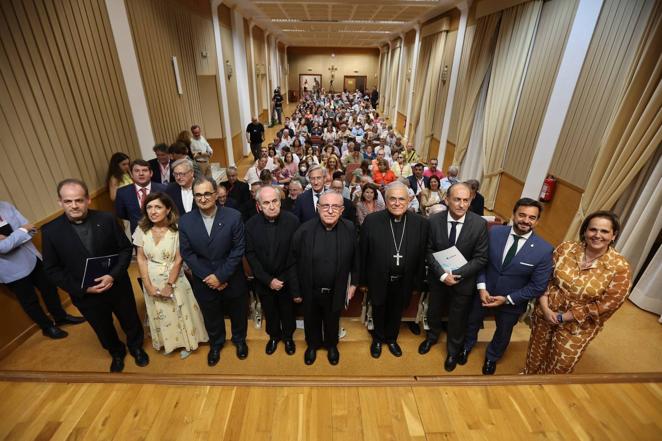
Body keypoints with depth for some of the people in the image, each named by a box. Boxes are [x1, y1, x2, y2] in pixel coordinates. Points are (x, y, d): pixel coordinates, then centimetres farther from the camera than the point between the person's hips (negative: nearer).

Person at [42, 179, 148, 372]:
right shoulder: (51, 231, -13)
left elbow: (126, 248, -7)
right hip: (85, 295, 1)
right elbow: (52, 270, -7)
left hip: (117, 286, 0)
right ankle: (117, 353, 54)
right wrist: (82, 289, -17)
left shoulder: (106, 219, -14)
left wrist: (114, 275, -20)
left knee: (130, 321, 21)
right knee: (104, 330, 24)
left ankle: (136, 347, 51)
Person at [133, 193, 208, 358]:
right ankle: (167, 342, 43)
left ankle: (185, 341, 36)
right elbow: (141, 259, -4)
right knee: (160, 314, 19)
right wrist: (148, 285, -9)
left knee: (179, 311, 12)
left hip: (174, 279, -3)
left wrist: (169, 285, -15)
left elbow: (178, 259, -14)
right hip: (152, 281, 3)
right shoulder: (141, 229, -8)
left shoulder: (176, 229, -16)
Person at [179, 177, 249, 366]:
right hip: (203, 280, 2)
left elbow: (238, 249, -15)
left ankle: (239, 339, 50)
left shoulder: (233, 216, -17)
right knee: (211, 315, 23)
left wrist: (220, 276, -17)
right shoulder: (185, 221, -10)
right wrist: (207, 276, -13)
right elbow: (187, 253, -6)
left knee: (238, 312, 20)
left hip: (232, 278, -1)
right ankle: (216, 343, 51)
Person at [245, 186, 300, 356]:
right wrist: (268, 280, -14)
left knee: (288, 311, 19)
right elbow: (250, 254, -8)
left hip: (287, 279, -1)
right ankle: (274, 335, 49)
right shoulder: (251, 224, -12)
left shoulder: (292, 220, -18)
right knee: (269, 311, 21)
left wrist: (284, 278, -13)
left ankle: (288, 336, 46)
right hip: (264, 281, 1)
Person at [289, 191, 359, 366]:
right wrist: (296, 290, -6)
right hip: (310, 291, 0)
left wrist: (354, 282, 2)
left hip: (336, 291, 1)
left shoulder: (349, 229, -16)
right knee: (311, 320, 25)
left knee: (333, 321, 26)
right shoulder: (304, 230, -20)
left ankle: (331, 345, 56)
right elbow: (293, 262, -11)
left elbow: (354, 259, -3)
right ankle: (312, 344, 56)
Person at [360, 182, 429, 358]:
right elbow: (363, 253, -9)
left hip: (403, 282, 2)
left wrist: (418, 282, -1)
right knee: (378, 312, 22)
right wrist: (363, 279, -5)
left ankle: (391, 338, 52)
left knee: (396, 313, 24)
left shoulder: (421, 223, -12)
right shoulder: (371, 220, -16)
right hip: (378, 280, -1)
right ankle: (378, 339, 50)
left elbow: (422, 256, -5)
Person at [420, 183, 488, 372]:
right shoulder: (434, 220, -16)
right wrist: (442, 274, -20)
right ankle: (432, 336, 56)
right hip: (437, 277, 1)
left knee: (457, 319, 19)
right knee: (433, 311, 25)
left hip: (464, 280, -1)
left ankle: (453, 350, 48)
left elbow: (481, 258, -14)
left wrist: (457, 274, -23)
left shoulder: (480, 224, -19)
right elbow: (429, 251, -9)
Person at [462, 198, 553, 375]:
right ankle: (467, 346, 59)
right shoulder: (494, 232, -17)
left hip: (512, 302, -1)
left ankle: (492, 357, 58)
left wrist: (507, 299, -19)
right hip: (484, 293, 1)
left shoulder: (544, 250, -21)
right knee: (472, 322, 26)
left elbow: (538, 286, -15)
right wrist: (482, 287, -18)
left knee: (503, 333, 26)